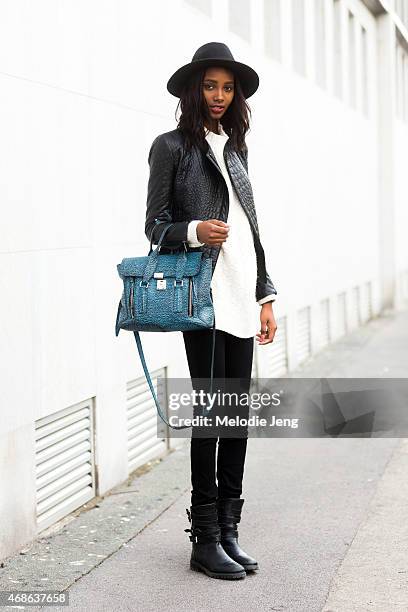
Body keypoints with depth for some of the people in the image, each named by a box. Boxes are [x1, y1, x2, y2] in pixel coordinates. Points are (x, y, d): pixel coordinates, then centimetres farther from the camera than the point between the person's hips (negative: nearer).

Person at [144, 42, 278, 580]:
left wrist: (265, 295, 14)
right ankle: (205, 540, 4)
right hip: (204, 296, -6)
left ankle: (228, 530, 14)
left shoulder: (234, 148, 18)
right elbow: (155, 226, -1)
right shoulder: (172, 146, 1)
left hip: (241, 297, 6)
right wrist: (194, 231, -21)